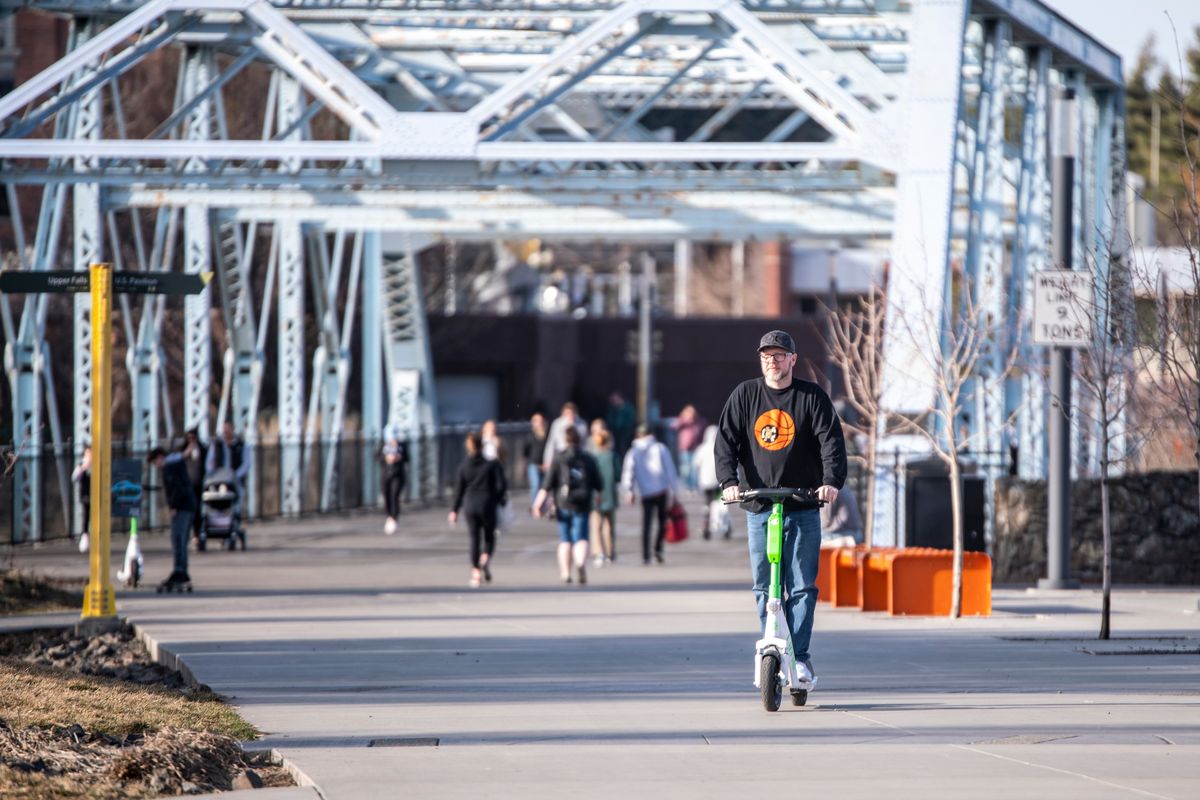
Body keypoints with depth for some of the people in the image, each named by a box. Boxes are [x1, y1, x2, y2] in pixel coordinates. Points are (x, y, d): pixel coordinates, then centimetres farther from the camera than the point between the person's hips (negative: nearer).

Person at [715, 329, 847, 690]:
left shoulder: (812, 397, 4)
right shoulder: (745, 396, 9)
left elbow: (831, 441, -3)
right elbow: (726, 440, 3)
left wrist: (831, 481, -20)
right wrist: (728, 481, -14)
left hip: (803, 508, -2)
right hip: (758, 508, 2)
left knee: (802, 586, -6)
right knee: (764, 588, 1)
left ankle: (799, 655, -3)